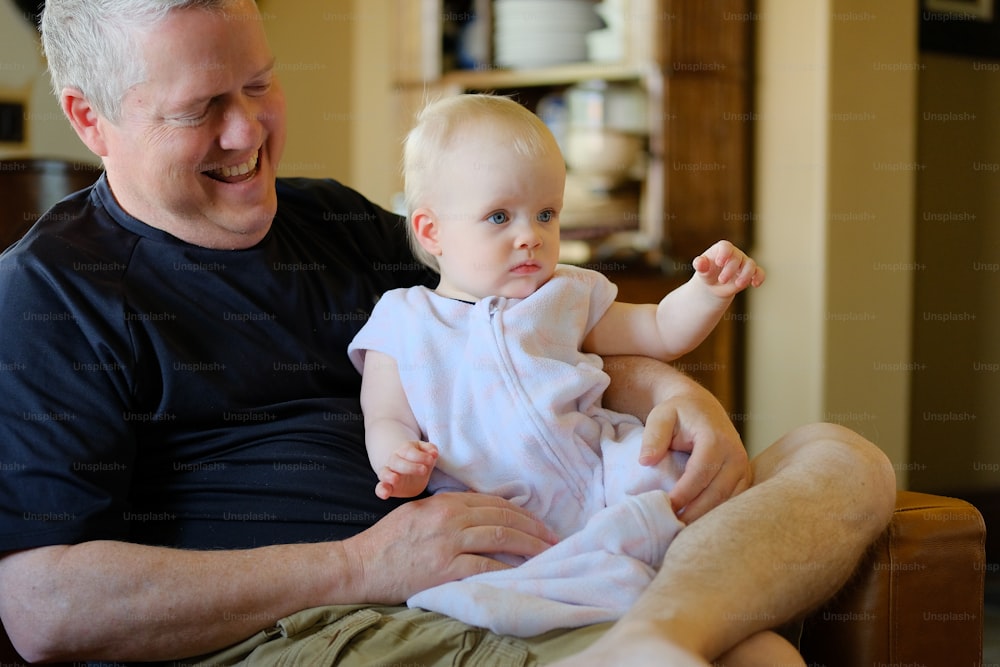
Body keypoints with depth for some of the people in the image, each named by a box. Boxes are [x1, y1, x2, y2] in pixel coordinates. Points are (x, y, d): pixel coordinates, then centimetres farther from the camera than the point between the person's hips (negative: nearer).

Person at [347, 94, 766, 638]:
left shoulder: (567, 296, 20)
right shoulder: (402, 324, 10)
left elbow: (659, 333, 26)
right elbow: (386, 419, 6)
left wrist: (708, 288, 6)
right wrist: (399, 463, -17)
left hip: (601, 476, 3)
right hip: (496, 507, -3)